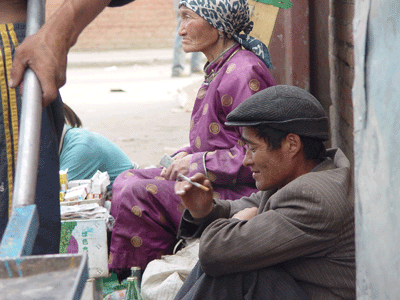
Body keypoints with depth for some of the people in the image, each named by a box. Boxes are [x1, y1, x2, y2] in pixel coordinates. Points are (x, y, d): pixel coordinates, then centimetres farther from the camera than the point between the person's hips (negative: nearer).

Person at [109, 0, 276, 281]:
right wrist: (186, 156, 6)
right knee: (127, 181, 10)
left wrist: (196, 163, -17)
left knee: (138, 195, -21)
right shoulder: (219, 68, 14)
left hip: (238, 194, -11)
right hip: (210, 181, 11)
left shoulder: (243, 74, -20)